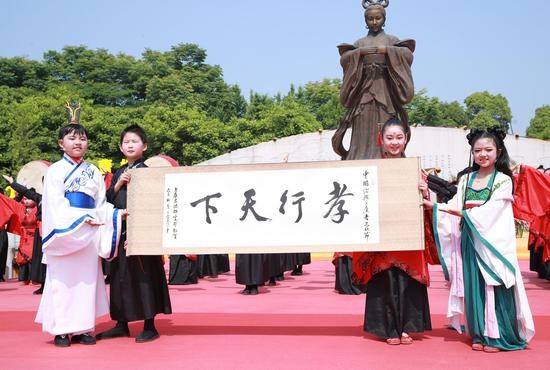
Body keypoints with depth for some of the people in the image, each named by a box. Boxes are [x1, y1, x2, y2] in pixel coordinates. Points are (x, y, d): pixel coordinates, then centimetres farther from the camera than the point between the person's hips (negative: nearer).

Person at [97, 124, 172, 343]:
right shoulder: (119, 173, 16)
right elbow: (108, 199, 9)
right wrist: (119, 183, -3)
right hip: (120, 229, 7)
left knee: (144, 274, -4)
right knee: (121, 275, 11)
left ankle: (150, 326, 3)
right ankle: (122, 324, 21)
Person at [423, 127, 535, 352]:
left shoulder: (503, 180, -2)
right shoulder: (466, 180, 12)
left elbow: (490, 211, -14)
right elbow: (454, 208, 6)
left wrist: (463, 213, -22)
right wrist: (433, 206, -6)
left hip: (493, 244, -4)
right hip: (469, 243, 4)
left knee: (494, 288, -2)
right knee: (473, 287, 6)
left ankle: (497, 336, 10)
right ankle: (479, 334, 16)